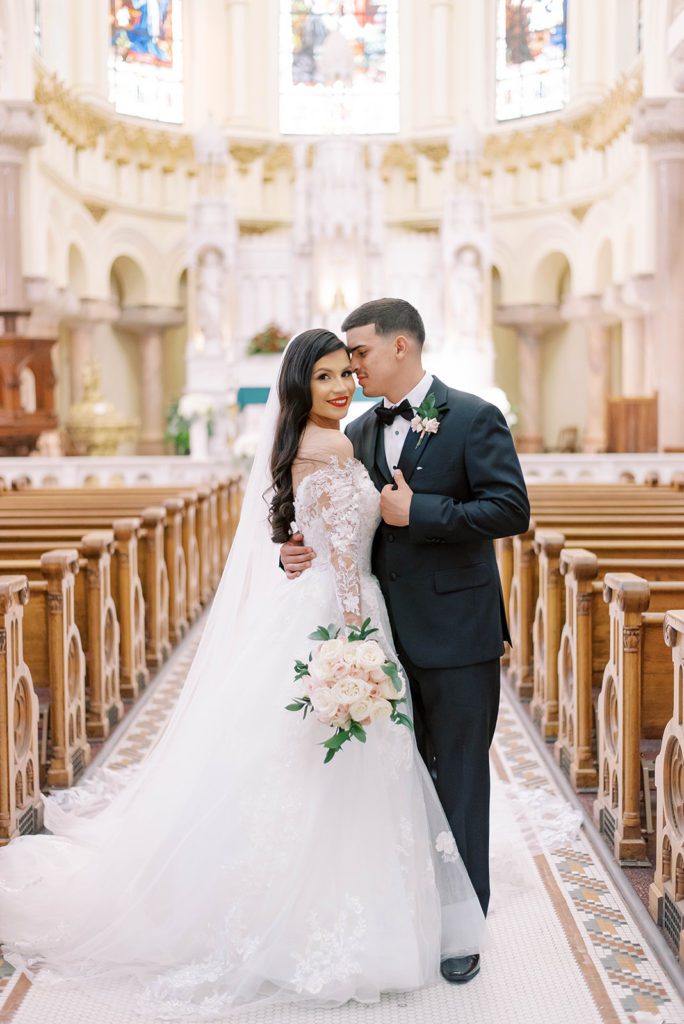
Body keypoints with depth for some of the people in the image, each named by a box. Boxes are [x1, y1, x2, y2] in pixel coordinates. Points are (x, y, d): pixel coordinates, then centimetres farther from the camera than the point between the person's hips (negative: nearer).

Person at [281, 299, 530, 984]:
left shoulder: (473, 418, -8)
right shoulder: (358, 433, 10)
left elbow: (511, 510, -15)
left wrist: (416, 511, -18)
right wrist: (300, 549, -5)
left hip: (455, 634, -6)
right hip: (388, 634, 6)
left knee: (459, 784, 3)